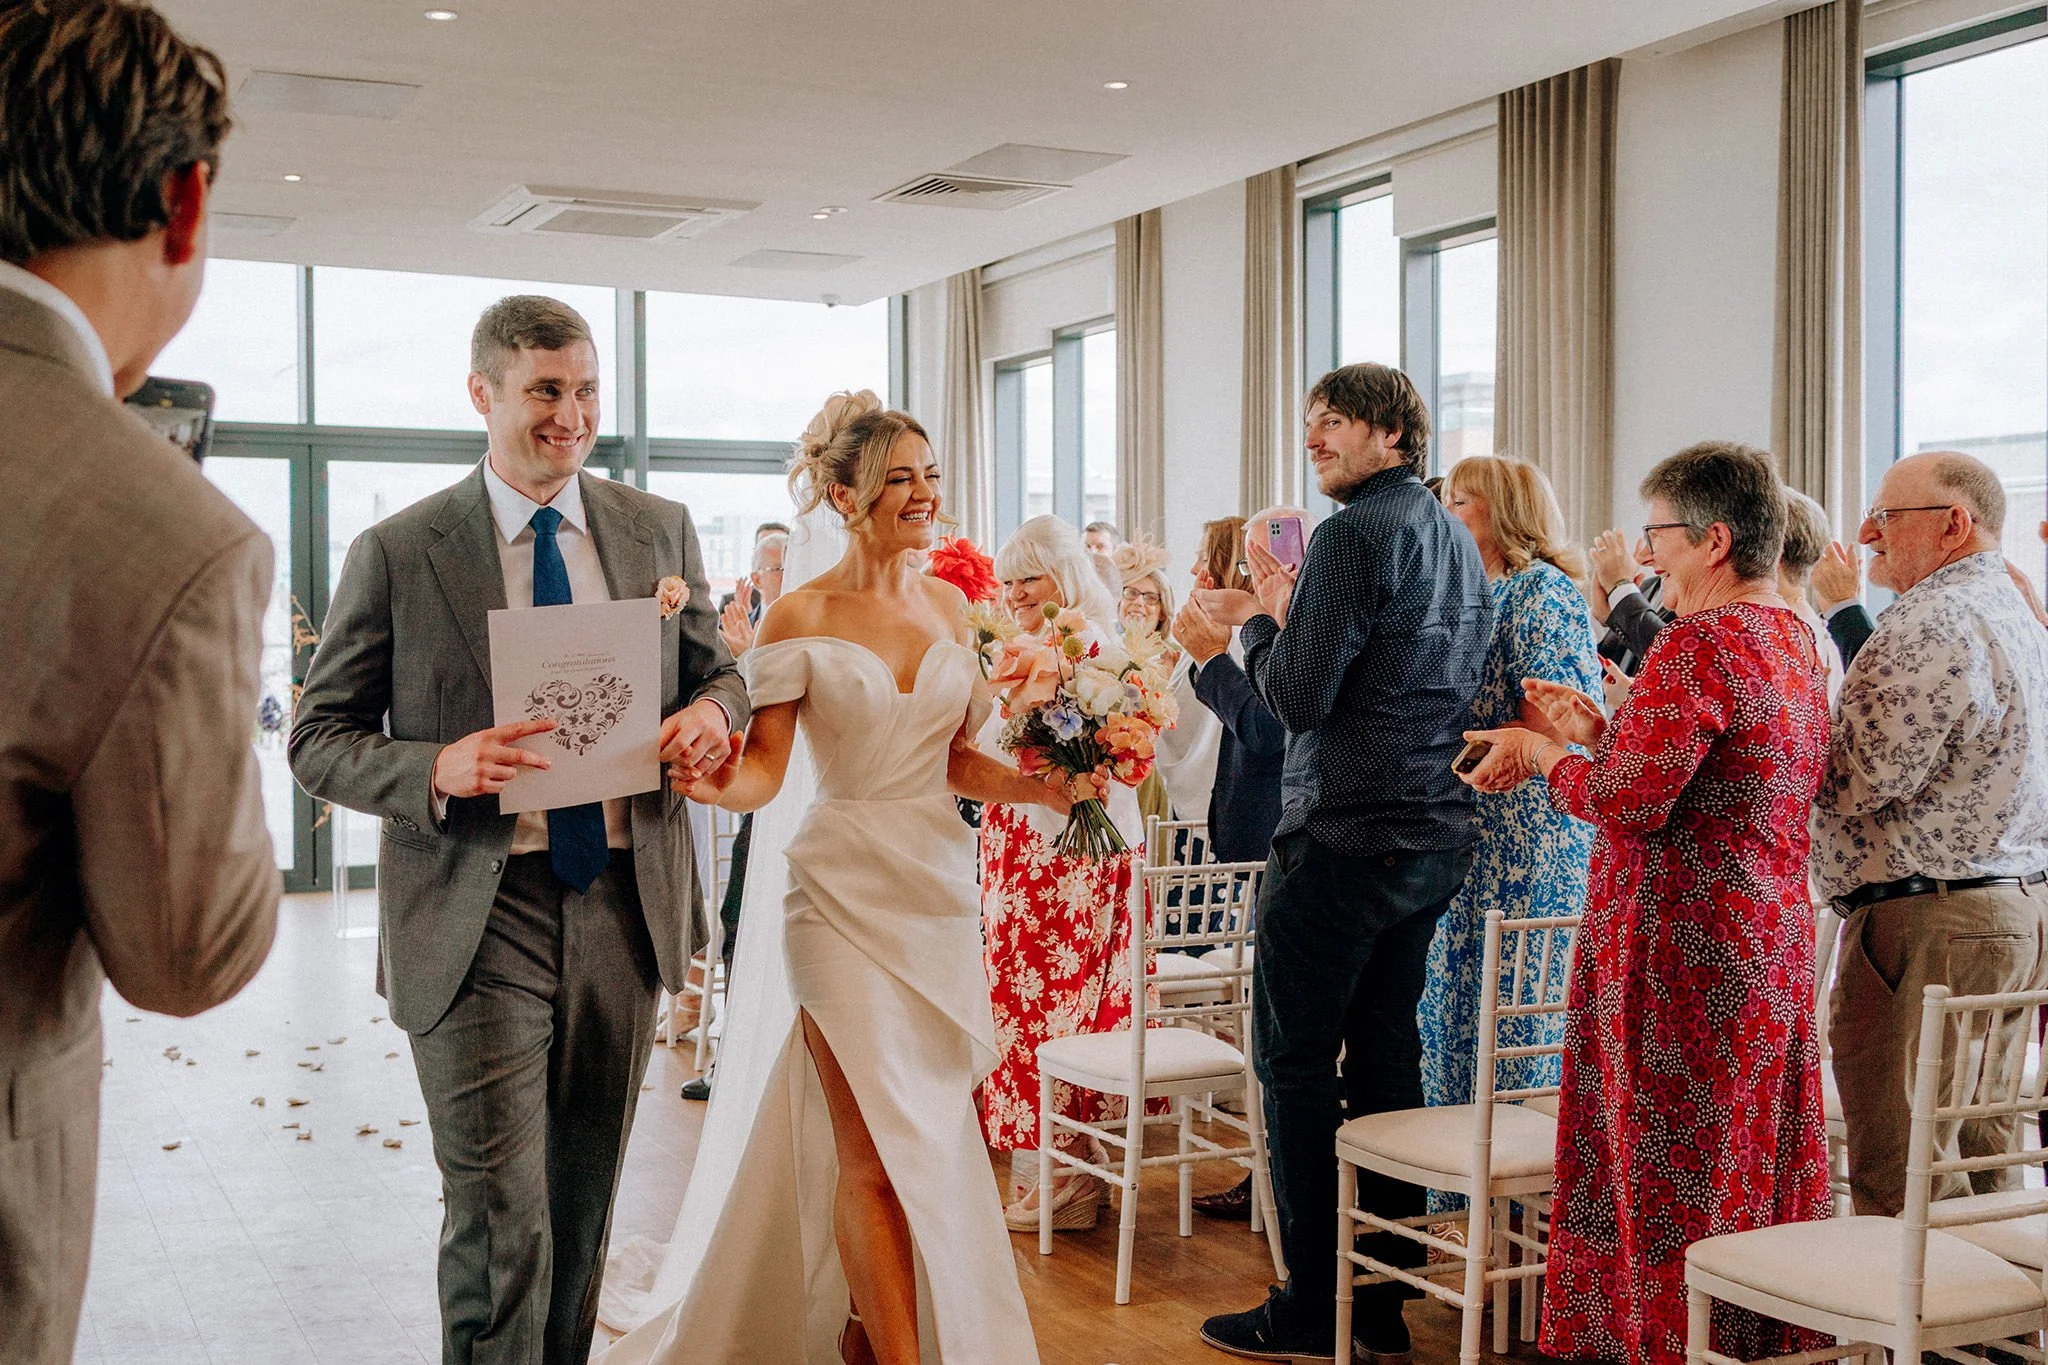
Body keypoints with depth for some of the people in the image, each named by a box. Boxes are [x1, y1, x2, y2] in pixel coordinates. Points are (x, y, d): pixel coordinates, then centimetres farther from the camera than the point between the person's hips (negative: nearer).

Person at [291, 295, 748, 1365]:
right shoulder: (396, 553, -3)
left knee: (584, 1207, 16)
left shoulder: (660, 532, 8)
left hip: (622, 904, 4)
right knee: (499, 1220, -7)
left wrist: (710, 712, -7)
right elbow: (319, 742, 0)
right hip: (474, 916, -4)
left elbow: (718, 670, 18)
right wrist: (439, 769, -19)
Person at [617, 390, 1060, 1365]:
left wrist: (1049, 789, -1)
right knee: (881, 1146, -5)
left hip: (942, 882, 5)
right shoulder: (800, 618, -4)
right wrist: (713, 783, -28)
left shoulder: (948, 604, 10)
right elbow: (763, 767, -7)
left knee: (925, 1131, 9)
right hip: (847, 890, -5)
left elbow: (956, 759, 13)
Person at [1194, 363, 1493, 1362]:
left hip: (1343, 839, -9)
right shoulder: (1458, 540, 15)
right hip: (1435, 836, 9)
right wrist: (1291, 614, 18)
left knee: (1295, 1062, 0)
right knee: (1387, 1055, 13)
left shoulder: (1353, 534, -13)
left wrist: (1255, 620, 1)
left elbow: (1298, 699, -17)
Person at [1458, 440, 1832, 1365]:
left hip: (1681, 947, -10)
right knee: (1750, 1160, 16)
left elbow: (1632, 800, -24)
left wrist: (1546, 755, -7)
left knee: (1667, 1172, 1)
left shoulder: (1700, 644, -19)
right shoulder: (1795, 640, 12)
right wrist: (1600, 733, 13)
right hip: (1771, 940, 10)